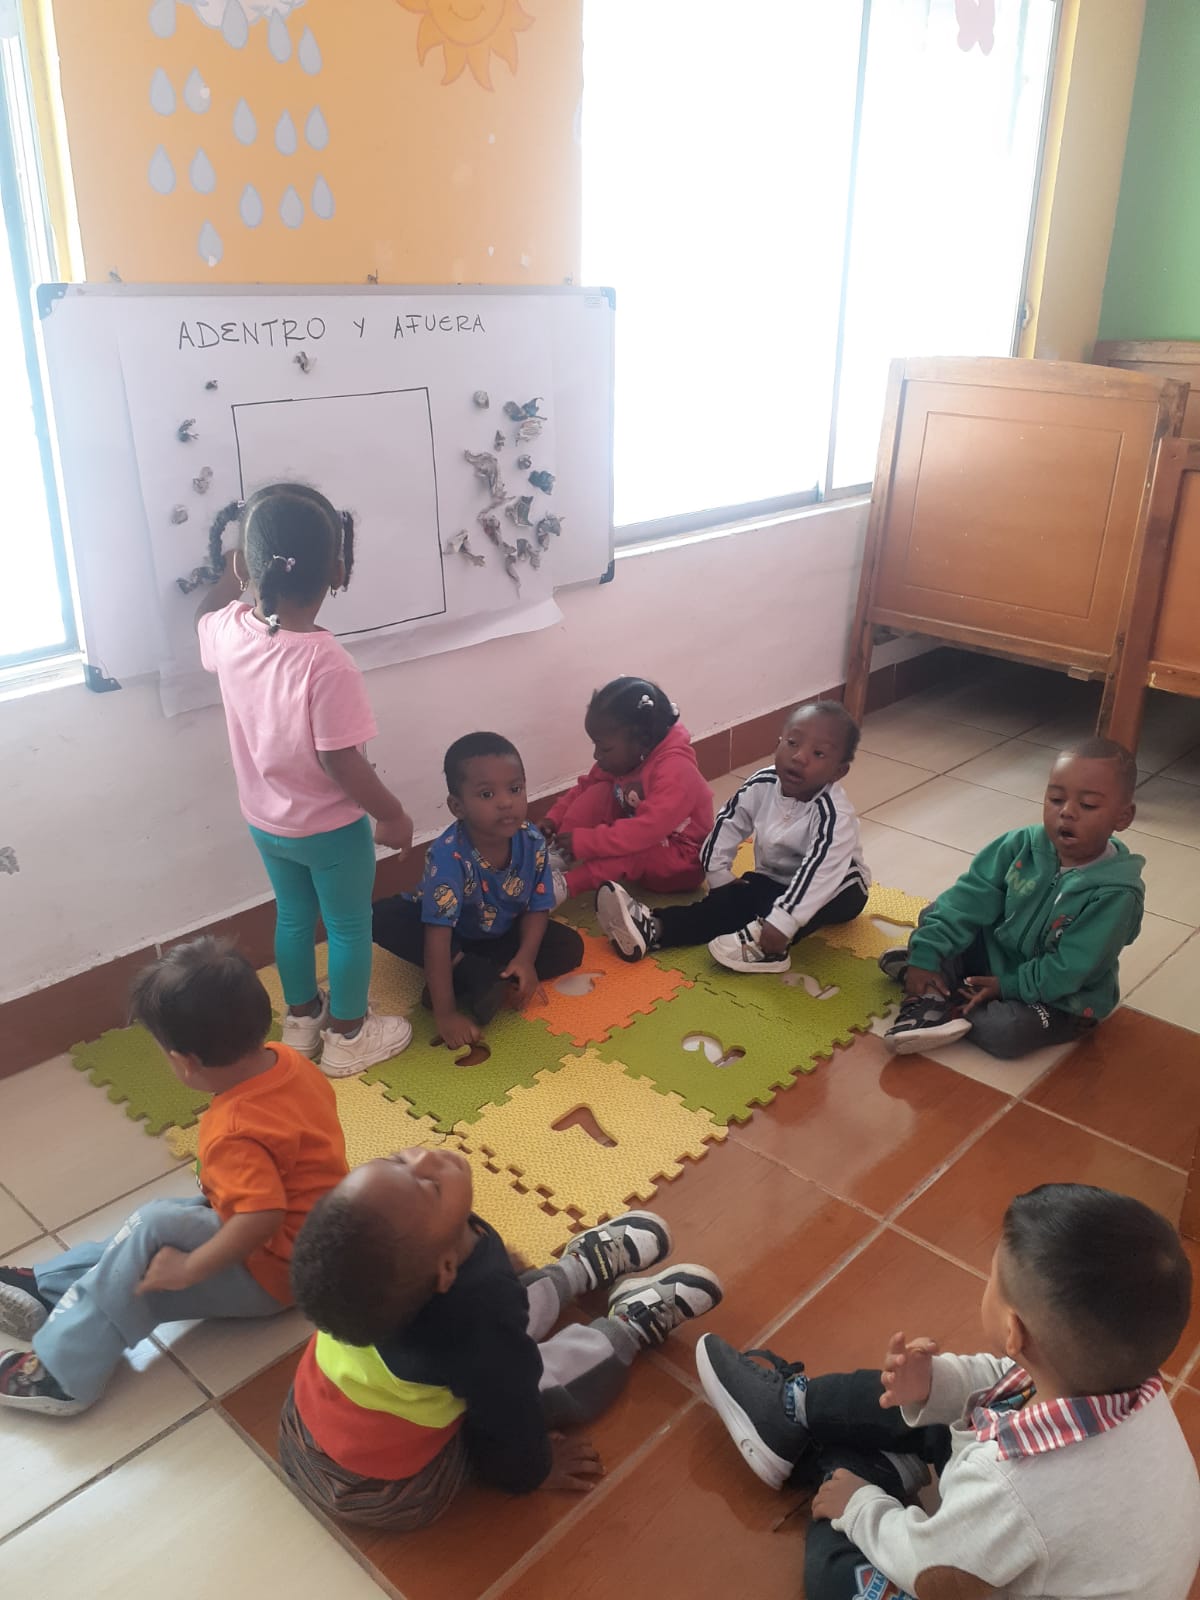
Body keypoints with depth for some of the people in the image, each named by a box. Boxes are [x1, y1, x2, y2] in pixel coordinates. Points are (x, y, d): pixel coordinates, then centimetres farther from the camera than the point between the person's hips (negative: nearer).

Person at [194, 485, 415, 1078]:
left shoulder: (228, 633, -14)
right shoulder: (324, 660, -32)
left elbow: (206, 616, 14)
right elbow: (340, 763, -27)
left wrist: (234, 571, 16)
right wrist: (393, 814, -14)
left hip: (264, 821, 6)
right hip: (330, 826, -6)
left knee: (293, 917, 26)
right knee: (349, 927, 16)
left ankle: (301, 1017, 45)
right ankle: (347, 1037, 33)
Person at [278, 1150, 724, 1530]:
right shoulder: (480, 1319, -42)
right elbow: (507, 1415, -23)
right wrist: (532, 1471, -1)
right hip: (389, 1492, -6)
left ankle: (580, 1267, 42)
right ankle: (633, 1325, 30)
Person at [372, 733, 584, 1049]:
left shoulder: (533, 842, -22)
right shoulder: (448, 856, -36)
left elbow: (537, 908, -9)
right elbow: (438, 937, -37)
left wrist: (526, 959, -26)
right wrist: (445, 1014, -39)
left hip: (501, 933, 4)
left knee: (570, 947, -15)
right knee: (383, 918, -30)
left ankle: (477, 979, -20)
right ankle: (477, 975, -25)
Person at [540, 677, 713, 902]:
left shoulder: (675, 771, -32)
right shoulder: (625, 758, -5)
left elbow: (647, 831, -42)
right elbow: (585, 788, 5)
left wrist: (585, 842, -41)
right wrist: (554, 819, -12)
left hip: (681, 865, -8)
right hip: (640, 841, 8)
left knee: (634, 849, -38)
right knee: (600, 793, -10)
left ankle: (567, 884, -39)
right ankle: (558, 858, -22)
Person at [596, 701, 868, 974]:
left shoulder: (833, 814, -32)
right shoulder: (762, 784, -14)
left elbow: (820, 872, -42)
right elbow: (728, 824, -2)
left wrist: (782, 922, -49)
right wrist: (719, 876, -6)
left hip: (836, 888, -4)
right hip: (774, 880, 4)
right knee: (732, 898, -18)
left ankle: (766, 945, -46)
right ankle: (653, 927, -35)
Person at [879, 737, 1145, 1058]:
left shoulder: (1117, 894, -25)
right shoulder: (1022, 846, -12)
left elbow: (1068, 970, -24)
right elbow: (969, 898, -13)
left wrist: (1007, 986, -22)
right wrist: (925, 956, -21)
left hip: (1061, 998, -5)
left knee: (1003, 1033, -33)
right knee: (936, 916, -6)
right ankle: (929, 1004, -22)